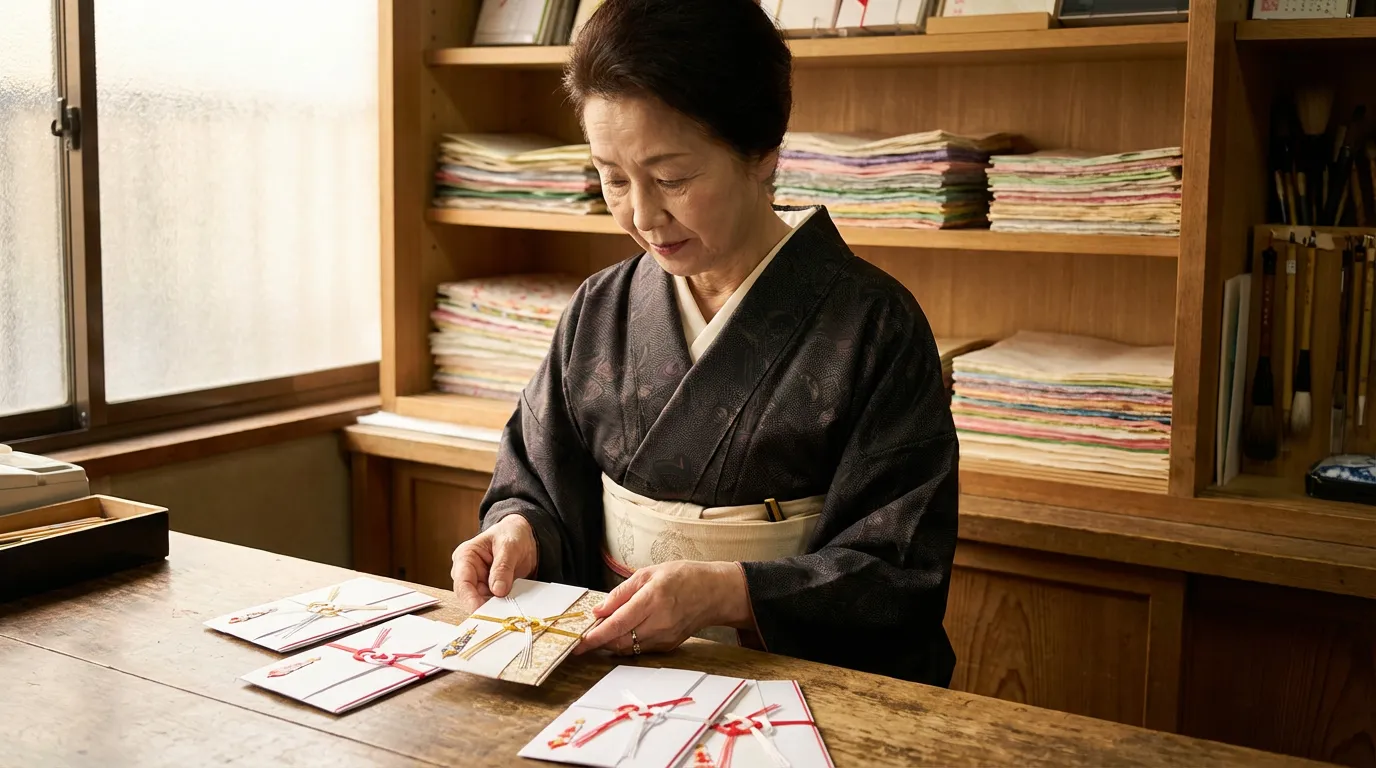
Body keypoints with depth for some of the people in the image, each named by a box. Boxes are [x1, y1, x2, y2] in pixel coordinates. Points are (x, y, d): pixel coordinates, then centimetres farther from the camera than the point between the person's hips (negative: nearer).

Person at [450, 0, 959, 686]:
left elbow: (900, 576, -9)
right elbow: (536, 485, 16)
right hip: (612, 664, 4)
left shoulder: (873, 325, -7)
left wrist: (728, 591, -22)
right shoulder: (599, 312, 8)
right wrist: (519, 530, -7)